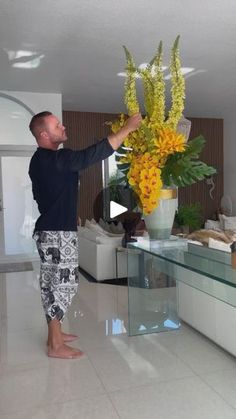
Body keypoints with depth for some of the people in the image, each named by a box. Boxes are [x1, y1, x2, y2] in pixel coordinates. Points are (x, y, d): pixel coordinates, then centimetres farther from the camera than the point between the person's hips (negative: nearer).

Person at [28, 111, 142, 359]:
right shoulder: (54, 159, -20)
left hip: (50, 230, 10)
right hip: (57, 233, -10)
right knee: (63, 284, -2)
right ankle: (55, 345, 9)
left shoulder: (41, 160, 12)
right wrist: (128, 128, -17)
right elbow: (94, 154, -24)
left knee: (51, 283, 15)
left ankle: (55, 333, 28)